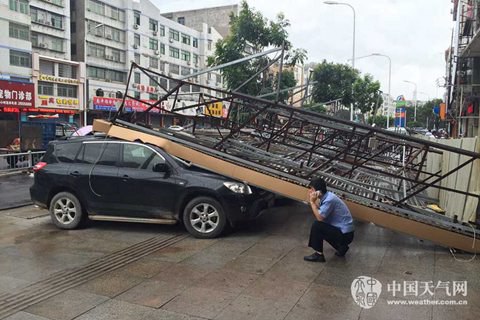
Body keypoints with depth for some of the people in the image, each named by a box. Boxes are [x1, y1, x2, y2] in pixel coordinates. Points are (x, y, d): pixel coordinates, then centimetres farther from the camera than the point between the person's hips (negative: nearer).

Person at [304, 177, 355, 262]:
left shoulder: (329, 200, -23)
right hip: (341, 230, 10)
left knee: (316, 225, -17)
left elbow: (319, 217, -24)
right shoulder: (326, 196, 5)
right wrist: (311, 200, -5)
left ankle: (319, 255, -4)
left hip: (345, 234, -10)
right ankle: (341, 246, 20)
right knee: (320, 225, 21)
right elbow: (318, 213, 6)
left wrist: (312, 202, -18)